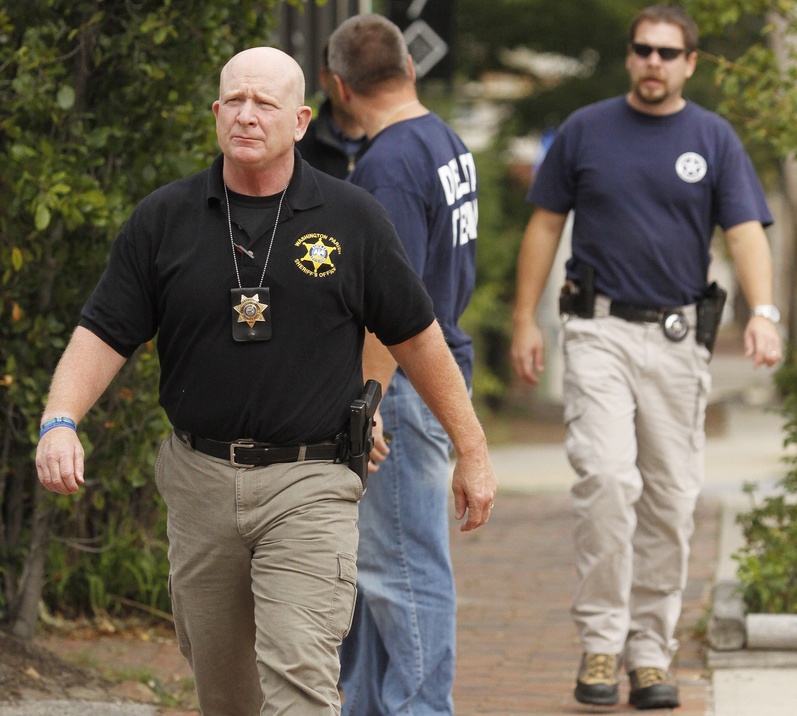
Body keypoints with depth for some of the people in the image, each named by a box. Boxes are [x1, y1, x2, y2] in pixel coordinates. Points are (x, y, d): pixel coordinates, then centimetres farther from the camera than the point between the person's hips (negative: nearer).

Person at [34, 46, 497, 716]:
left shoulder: (352, 219, 0)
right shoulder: (163, 219, 3)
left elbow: (417, 338, 7)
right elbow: (103, 334, 2)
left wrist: (473, 451, 10)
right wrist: (61, 420, -16)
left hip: (308, 484, -3)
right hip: (200, 479, 3)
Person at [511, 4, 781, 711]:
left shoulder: (714, 138, 5)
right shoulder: (585, 130, 5)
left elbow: (746, 230, -4)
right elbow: (545, 225, 10)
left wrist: (763, 313, -20)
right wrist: (525, 321, 4)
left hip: (679, 336, 1)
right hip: (599, 332, -1)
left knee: (671, 497, 3)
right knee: (607, 476, -18)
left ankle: (651, 650, 13)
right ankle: (601, 639, -11)